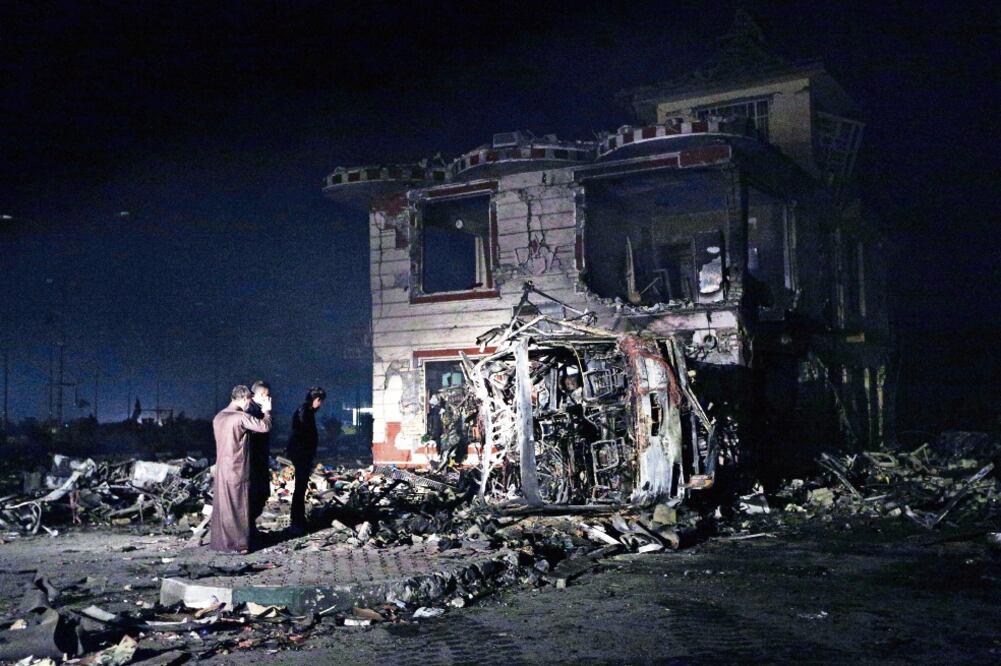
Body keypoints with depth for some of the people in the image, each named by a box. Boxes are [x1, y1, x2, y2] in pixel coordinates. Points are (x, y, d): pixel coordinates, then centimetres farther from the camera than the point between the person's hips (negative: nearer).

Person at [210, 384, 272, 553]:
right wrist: (266, 410, 0)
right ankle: (236, 544, 5)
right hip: (237, 470, -7)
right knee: (237, 508, 1)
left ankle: (219, 542, 18)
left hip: (221, 468, 8)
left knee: (222, 506, 13)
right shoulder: (241, 417, -16)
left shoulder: (218, 417, 9)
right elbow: (265, 426, -17)